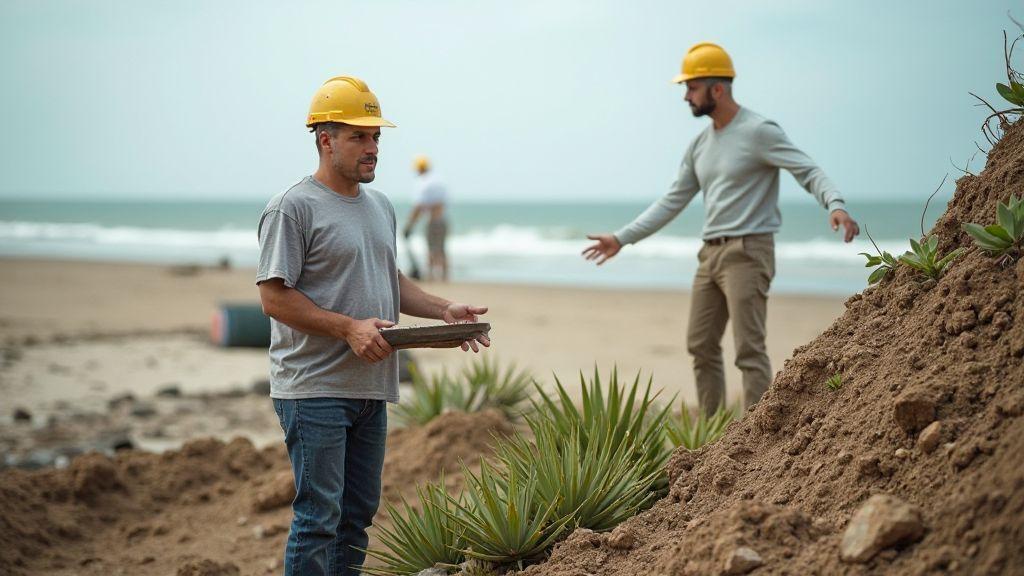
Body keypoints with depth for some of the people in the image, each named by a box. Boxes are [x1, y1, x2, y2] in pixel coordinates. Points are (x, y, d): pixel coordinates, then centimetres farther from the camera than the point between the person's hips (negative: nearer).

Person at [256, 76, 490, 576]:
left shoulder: (380, 207, 16)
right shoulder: (294, 207, -10)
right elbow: (274, 297, -14)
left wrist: (444, 310, 10)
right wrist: (349, 328, -22)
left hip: (370, 390, 8)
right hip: (315, 389, -8)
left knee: (357, 514, 14)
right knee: (319, 517, -8)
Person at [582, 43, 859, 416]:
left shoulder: (759, 132, -10)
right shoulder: (700, 145, 14)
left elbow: (808, 172, -17)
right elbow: (673, 201, 19)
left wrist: (835, 205, -37)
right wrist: (622, 238, 17)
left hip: (748, 254, -8)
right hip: (711, 254, 9)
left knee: (749, 350, -11)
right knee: (701, 346, 12)